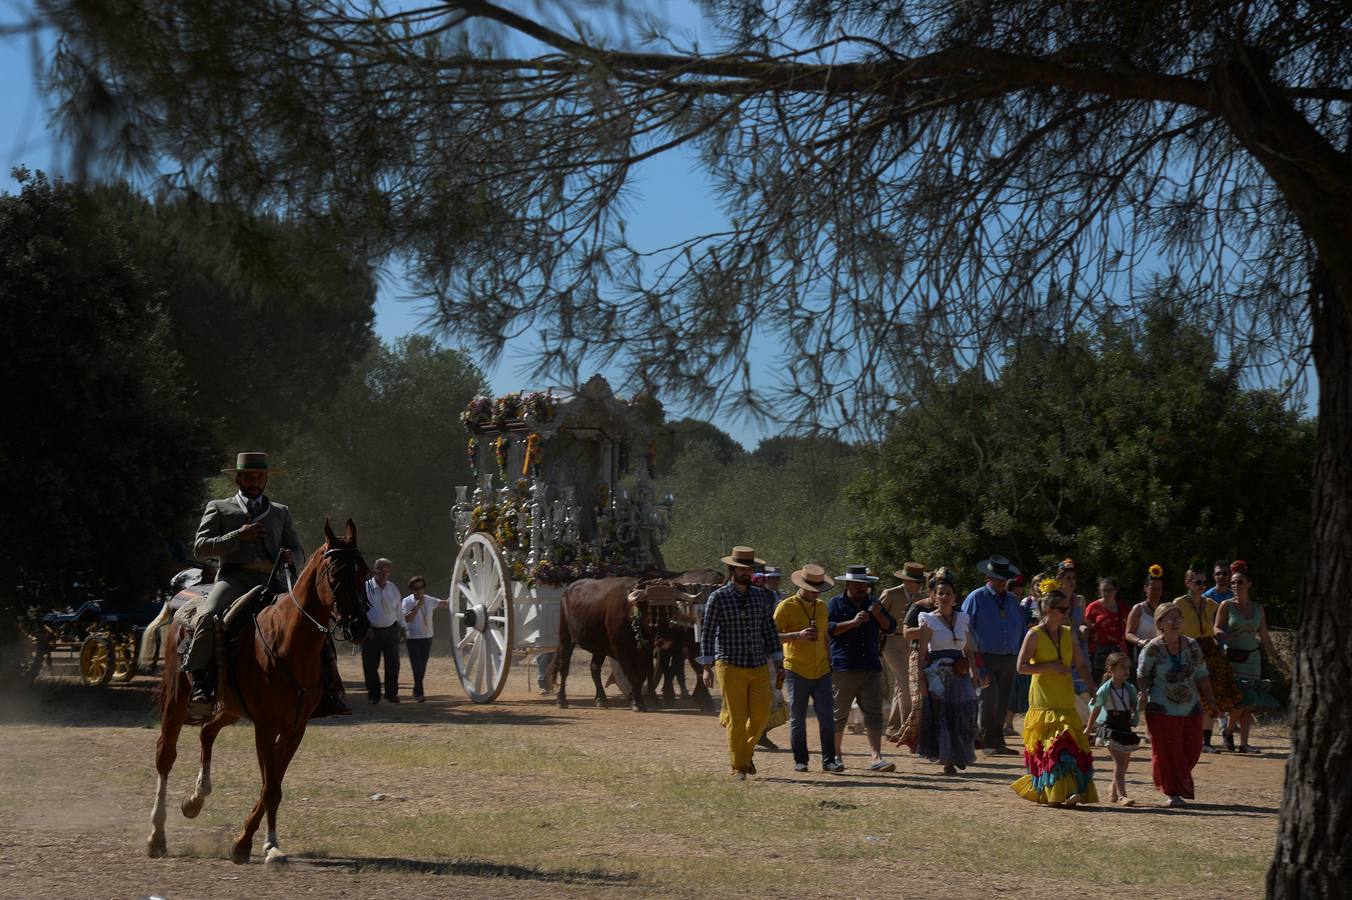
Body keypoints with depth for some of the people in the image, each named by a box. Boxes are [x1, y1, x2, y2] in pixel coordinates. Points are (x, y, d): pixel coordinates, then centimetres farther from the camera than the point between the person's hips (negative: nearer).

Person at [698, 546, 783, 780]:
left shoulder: (761, 596, 10)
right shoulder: (718, 597, -2)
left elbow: (769, 630, 13)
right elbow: (707, 632, -3)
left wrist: (778, 661, 8)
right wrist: (707, 666, -8)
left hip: (759, 666, 4)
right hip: (730, 666, -4)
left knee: (761, 714, -3)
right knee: (736, 718, -2)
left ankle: (746, 750, 25)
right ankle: (739, 767, 9)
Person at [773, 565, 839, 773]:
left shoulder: (822, 607, 13)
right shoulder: (786, 607, -6)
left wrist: (829, 662, 23)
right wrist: (798, 635, -24)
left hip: (821, 672, 4)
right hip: (797, 672, -4)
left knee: (827, 716, -2)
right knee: (797, 718, 3)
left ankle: (829, 760, 2)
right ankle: (800, 761, 11)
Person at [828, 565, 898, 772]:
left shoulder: (873, 603, 15)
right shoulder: (836, 603, 2)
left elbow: (891, 628, 10)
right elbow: (827, 628, -11)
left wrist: (878, 614, -8)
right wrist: (853, 622, -17)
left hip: (871, 668, 4)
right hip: (843, 668, -4)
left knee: (874, 714, -5)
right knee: (839, 713, 5)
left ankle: (876, 758, -9)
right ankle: (835, 754, 21)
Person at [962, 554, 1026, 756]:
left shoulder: (1012, 600, 16)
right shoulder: (976, 598, -1)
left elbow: (1022, 630, 21)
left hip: (1009, 659, 5)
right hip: (986, 659, -5)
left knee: (1003, 703, 8)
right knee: (990, 698, -15)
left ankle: (998, 742, 15)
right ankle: (988, 742, -10)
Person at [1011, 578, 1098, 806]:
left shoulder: (1068, 634, 11)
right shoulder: (1034, 635, -5)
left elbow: (1081, 664, 14)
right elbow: (1021, 666, -8)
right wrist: (1049, 667, -16)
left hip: (1066, 699, 5)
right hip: (1044, 700, -5)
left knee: (1072, 744, 0)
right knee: (1052, 744, -11)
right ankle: (1057, 794, -12)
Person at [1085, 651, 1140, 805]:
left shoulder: (1130, 689, 2)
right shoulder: (1105, 690, -10)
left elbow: (1136, 708, 6)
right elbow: (1096, 709, 3)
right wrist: (1089, 728, 13)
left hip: (1126, 729, 5)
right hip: (1110, 729, -5)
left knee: (1124, 762, 13)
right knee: (1119, 762, -15)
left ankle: (1113, 791, 34)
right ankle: (1121, 796, -19)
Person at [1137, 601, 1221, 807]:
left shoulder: (1191, 646, 4)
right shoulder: (1152, 648, -8)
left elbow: (1201, 676, 11)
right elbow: (1142, 675, 1)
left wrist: (1211, 700, 8)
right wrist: (1143, 693, -17)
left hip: (1191, 709, 4)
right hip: (1162, 710, -4)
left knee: (1192, 750, 5)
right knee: (1167, 751, -1)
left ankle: (1177, 783, 31)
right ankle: (1173, 793, 12)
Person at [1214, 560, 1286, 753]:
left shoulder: (1258, 608, 11)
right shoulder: (1226, 605, 0)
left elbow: (1265, 637, 15)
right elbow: (1216, 630, -3)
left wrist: (1275, 657, 10)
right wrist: (1231, 637, -21)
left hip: (1252, 658, 4)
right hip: (1232, 658, -4)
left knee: (1249, 703, 1)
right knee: (1242, 699, -15)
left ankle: (1244, 743, 5)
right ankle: (1229, 731, 10)